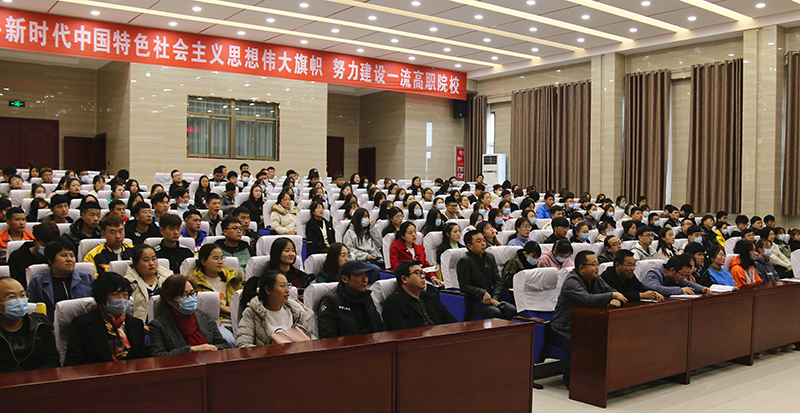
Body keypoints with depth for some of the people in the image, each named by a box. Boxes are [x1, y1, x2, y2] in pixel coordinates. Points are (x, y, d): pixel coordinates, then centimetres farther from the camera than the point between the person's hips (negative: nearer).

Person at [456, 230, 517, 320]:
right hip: (473, 301, -6)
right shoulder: (464, 261, -5)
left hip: (491, 299, 6)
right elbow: (464, 286, -11)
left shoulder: (490, 257, 16)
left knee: (512, 310, -19)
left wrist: (495, 298, -4)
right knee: (496, 312, -31)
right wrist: (483, 293, -24)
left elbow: (498, 280, 12)